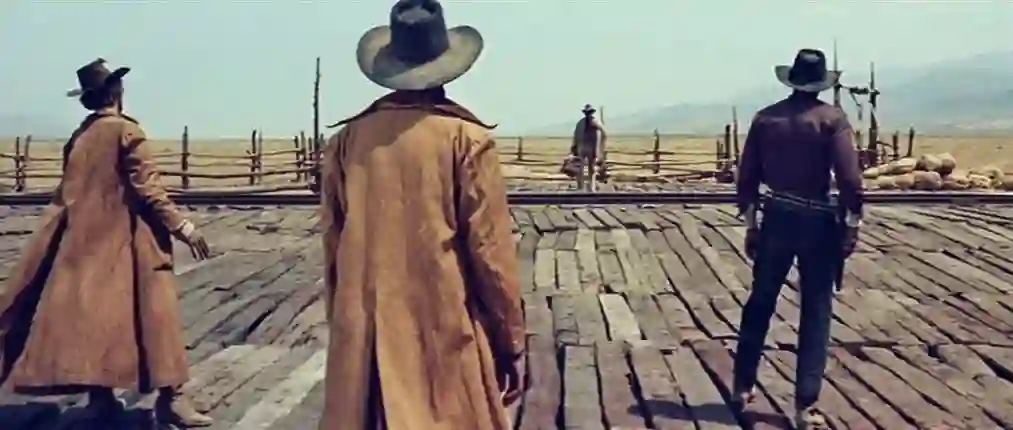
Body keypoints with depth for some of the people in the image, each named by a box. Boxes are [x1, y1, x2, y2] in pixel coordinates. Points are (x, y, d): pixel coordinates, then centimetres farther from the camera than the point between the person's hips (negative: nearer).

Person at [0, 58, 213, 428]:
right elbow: (147, 189, -15)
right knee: (151, 311, -5)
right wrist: (182, 226, -14)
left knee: (92, 312, 11)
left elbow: (70, 194, 12)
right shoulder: (126, 131, -10)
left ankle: (101, 396, 15)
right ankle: (170, 397, -6)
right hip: (127, 239, -7)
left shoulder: (78, 137, 10)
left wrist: (84, 226, 21)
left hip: (85, 239, 7)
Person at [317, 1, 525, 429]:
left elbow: (332, 248, 8)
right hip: (446, 338, -3)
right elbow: (490, 250, -9)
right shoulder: (466, 138, -9)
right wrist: (510, 343, 2)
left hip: (362, 343, 4)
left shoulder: (349, 139, 2)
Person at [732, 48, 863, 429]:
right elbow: (849, 177, -15)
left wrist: (750, 225, 13)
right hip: (817, 223, -3)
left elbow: (746, 176, 4)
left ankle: (742, 386, 27)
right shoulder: (831, 118, -8)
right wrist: (852, 224, -4)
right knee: (815, 314, 5)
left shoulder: (765, 117, 3)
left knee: (759, 304, 17)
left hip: (776, 219, 3)